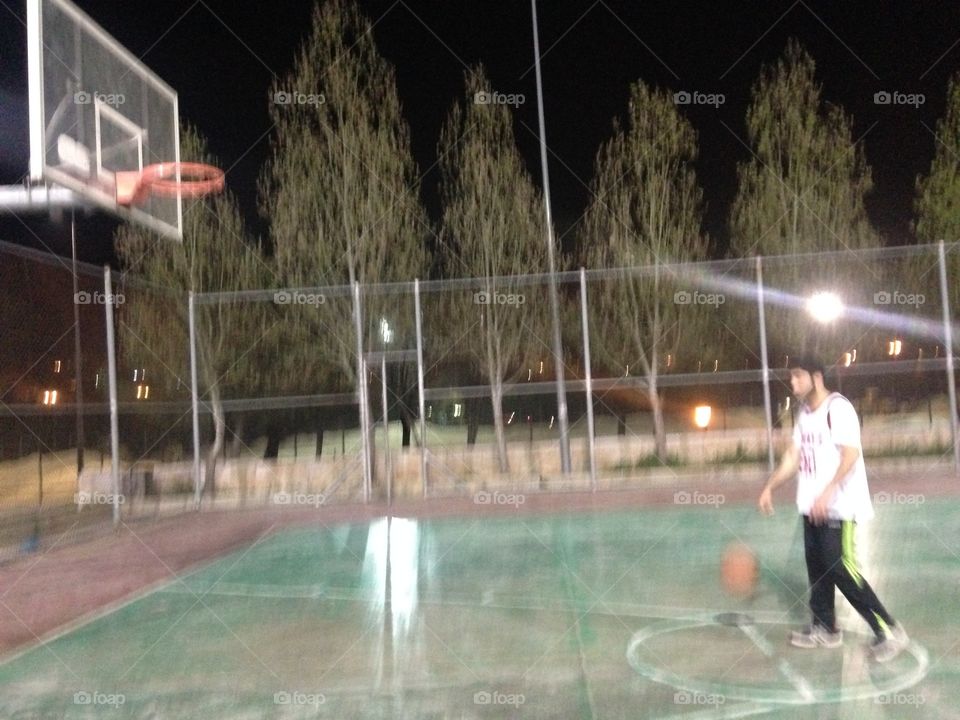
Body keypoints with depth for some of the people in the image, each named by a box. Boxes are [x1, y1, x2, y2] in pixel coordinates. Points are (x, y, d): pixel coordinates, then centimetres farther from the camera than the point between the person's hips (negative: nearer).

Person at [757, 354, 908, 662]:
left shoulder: (838, 408, -14)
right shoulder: (803, 414, 13)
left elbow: (851, 454, -24)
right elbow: (794, 456, 19)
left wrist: (827, 492, -34)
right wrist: (769, 487, 13)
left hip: (839, 507, -8)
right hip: (812, 506, 8)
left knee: (840, 569, -9)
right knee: (817, 567, 11)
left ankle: (889, 631, 2)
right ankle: (825, 628, 24)